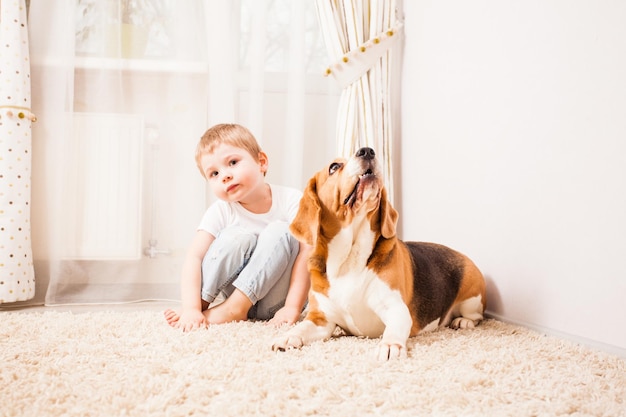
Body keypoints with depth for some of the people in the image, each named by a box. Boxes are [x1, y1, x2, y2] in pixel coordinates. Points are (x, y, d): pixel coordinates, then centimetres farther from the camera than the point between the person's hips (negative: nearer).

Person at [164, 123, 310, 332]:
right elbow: (194, 257, -19)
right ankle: (202, 304, -20)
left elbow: (307, 254, -22)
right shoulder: (221, 211, -9)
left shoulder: (291, 201, -14)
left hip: (276, 300, 0)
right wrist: (191, 309, -35)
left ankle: (233, 308, -27)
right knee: (237, 237, -27)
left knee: (280, 232, -27)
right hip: (236, 289, 0)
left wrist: (292, 307, -32)